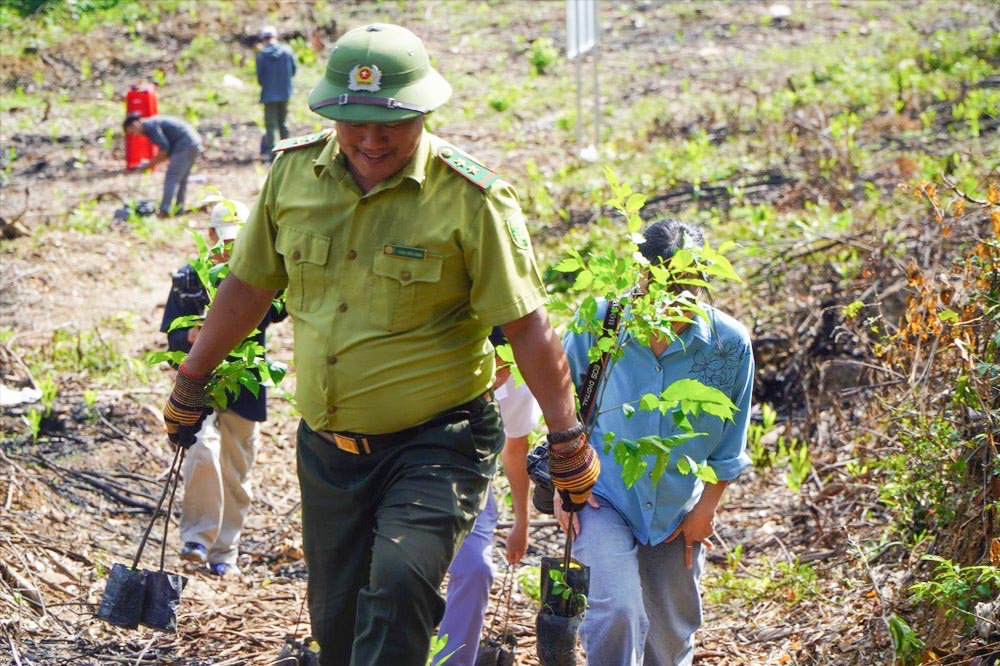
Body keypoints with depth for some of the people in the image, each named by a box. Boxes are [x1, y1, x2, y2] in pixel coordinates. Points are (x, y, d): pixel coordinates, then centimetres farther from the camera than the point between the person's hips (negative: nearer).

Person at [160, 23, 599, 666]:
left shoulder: (470, 197, -13)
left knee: (399, 583, -26)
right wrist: (190, 383, 20)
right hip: (328, 445, 5)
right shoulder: (293, 171, 0)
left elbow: (527, 323, -11)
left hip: (437, 443, -5)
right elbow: (250, 285, 13)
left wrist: (568, 440, -11)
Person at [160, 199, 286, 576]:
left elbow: (283, 307, -12)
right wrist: (192, 336, -19)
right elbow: (172, 339, 3)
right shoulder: (189, 279, 4)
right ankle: (197, 538, -17)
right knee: (203, 452, -25)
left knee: (236, 475, 8)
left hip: (245, 389, 2)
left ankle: (224, 554, 20)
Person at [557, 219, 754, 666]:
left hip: (677, 509, 2)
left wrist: (706, 508, 5)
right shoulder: (599, 322, -16)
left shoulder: (729, 344, -14)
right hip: (601, 498, -2)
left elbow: (728, 447, 1)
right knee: (617, 611, -24)